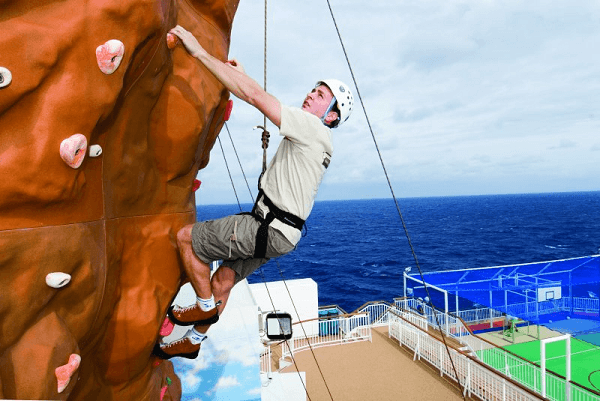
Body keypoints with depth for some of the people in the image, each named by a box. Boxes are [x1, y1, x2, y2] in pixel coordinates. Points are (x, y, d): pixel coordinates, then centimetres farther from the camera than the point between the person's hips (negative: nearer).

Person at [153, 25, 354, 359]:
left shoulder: (312, 128, -14)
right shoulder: (310, 137, 16)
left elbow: (253, 95, -21)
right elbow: (262, 97, 29)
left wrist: (200, 52, -17)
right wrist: (242, 73, 23)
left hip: (268, 231, -10)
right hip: (274, 230, 10)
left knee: (186, 236, 0)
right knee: (223, 281, 20)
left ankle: (205, 306, 15)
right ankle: (193, 341, 38)